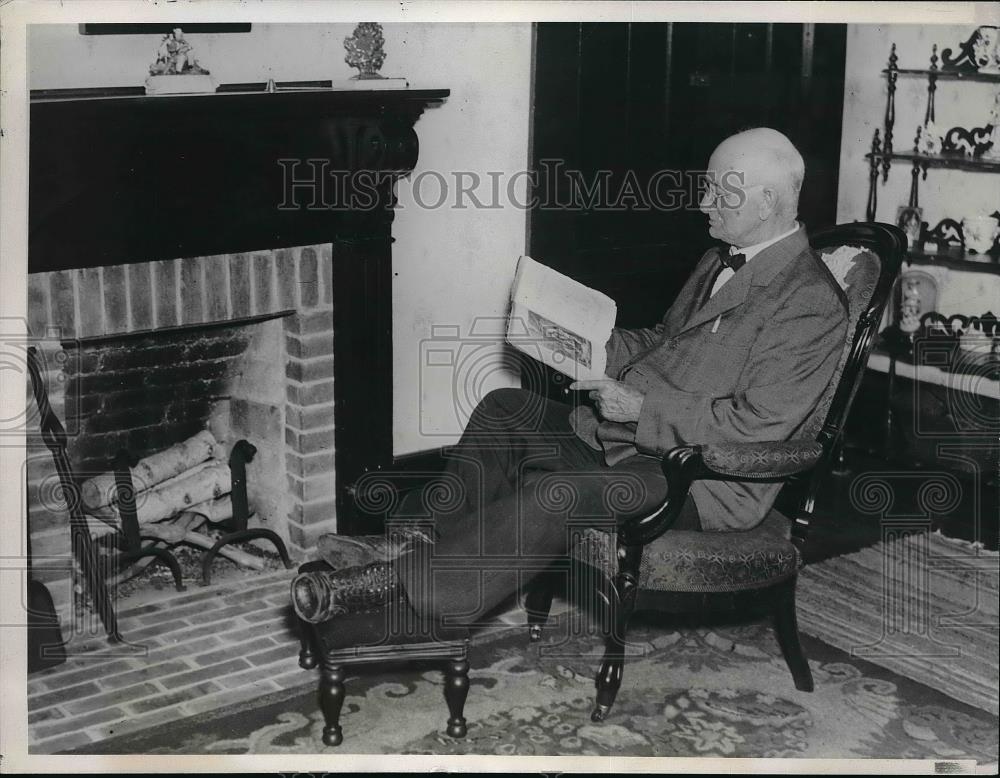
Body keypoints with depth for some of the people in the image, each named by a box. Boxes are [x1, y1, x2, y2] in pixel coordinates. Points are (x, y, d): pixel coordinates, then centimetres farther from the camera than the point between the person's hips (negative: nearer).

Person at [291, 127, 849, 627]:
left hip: (709, 484, -10)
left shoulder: (811, 302, -15)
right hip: (633, 435, 10)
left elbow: (754, 426, -21)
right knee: (505, 409, -2)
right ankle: (424, 538, -6)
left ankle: (406, 580, -23)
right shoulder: (723, 260, 15)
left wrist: (642, 409, -21)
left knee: (558, 495, -30)